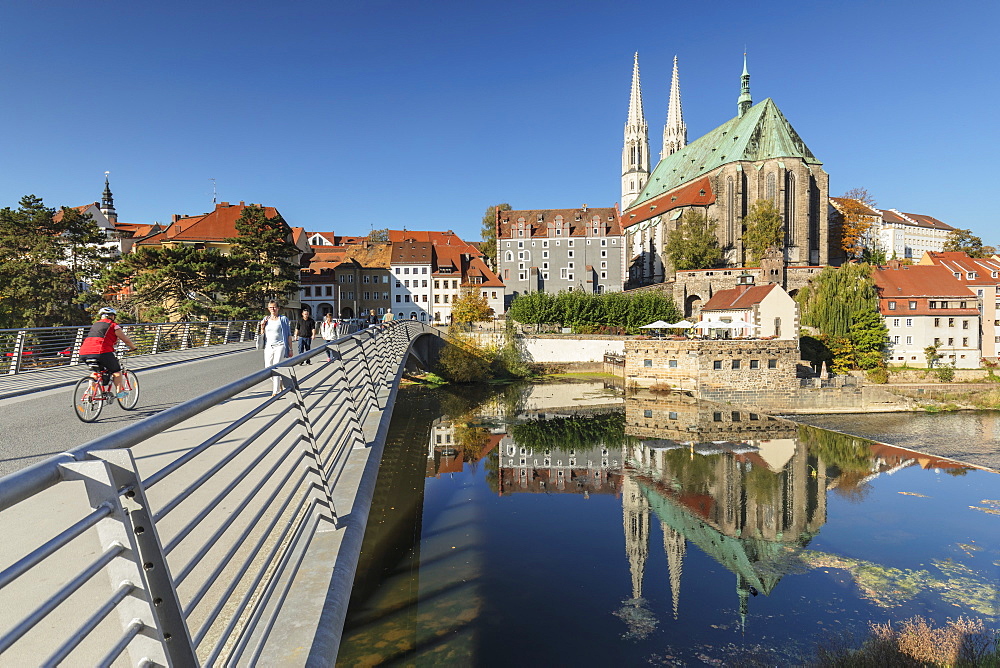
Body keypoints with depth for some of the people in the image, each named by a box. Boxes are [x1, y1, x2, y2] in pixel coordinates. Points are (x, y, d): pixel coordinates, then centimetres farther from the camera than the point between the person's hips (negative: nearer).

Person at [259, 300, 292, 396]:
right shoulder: (265, 319, 12)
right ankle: (279, 383, 32)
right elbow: (262, 336, 17)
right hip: (268, 347, 4)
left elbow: (289, 335, 2)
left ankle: (275, 392, -9)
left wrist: (290, 349, -2)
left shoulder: (283, 319, 1)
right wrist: (262, 327, -2)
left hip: (279, 346, -4)